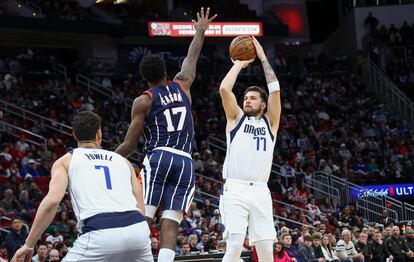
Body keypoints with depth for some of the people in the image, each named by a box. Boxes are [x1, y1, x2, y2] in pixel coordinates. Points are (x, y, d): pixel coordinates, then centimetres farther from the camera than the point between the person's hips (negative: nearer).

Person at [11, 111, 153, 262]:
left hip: (100, 233, -4)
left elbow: (52, 200, 0)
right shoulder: (122, 160, 27)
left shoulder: (66, 160, 17)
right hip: (137, 228, 4)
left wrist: (29, 245, 3)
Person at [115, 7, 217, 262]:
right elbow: (192, 59, 36)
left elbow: (129, 146, 3)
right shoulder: (181, 86, 16)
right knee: (171, 224, -5)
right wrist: (201, 32, 51)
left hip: (159, 158, -3)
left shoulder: (143, 101, 6)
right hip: (186, 162, 3)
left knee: (142, 219, -7)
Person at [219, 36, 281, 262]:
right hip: (235, 189, -2)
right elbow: (224, 89, -2)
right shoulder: (236, 118, 13)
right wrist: (240, 63, 10)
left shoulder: (270, 122, 17)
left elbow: (275, 90, 4)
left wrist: (263, 58, 7)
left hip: (260, 191, 3)